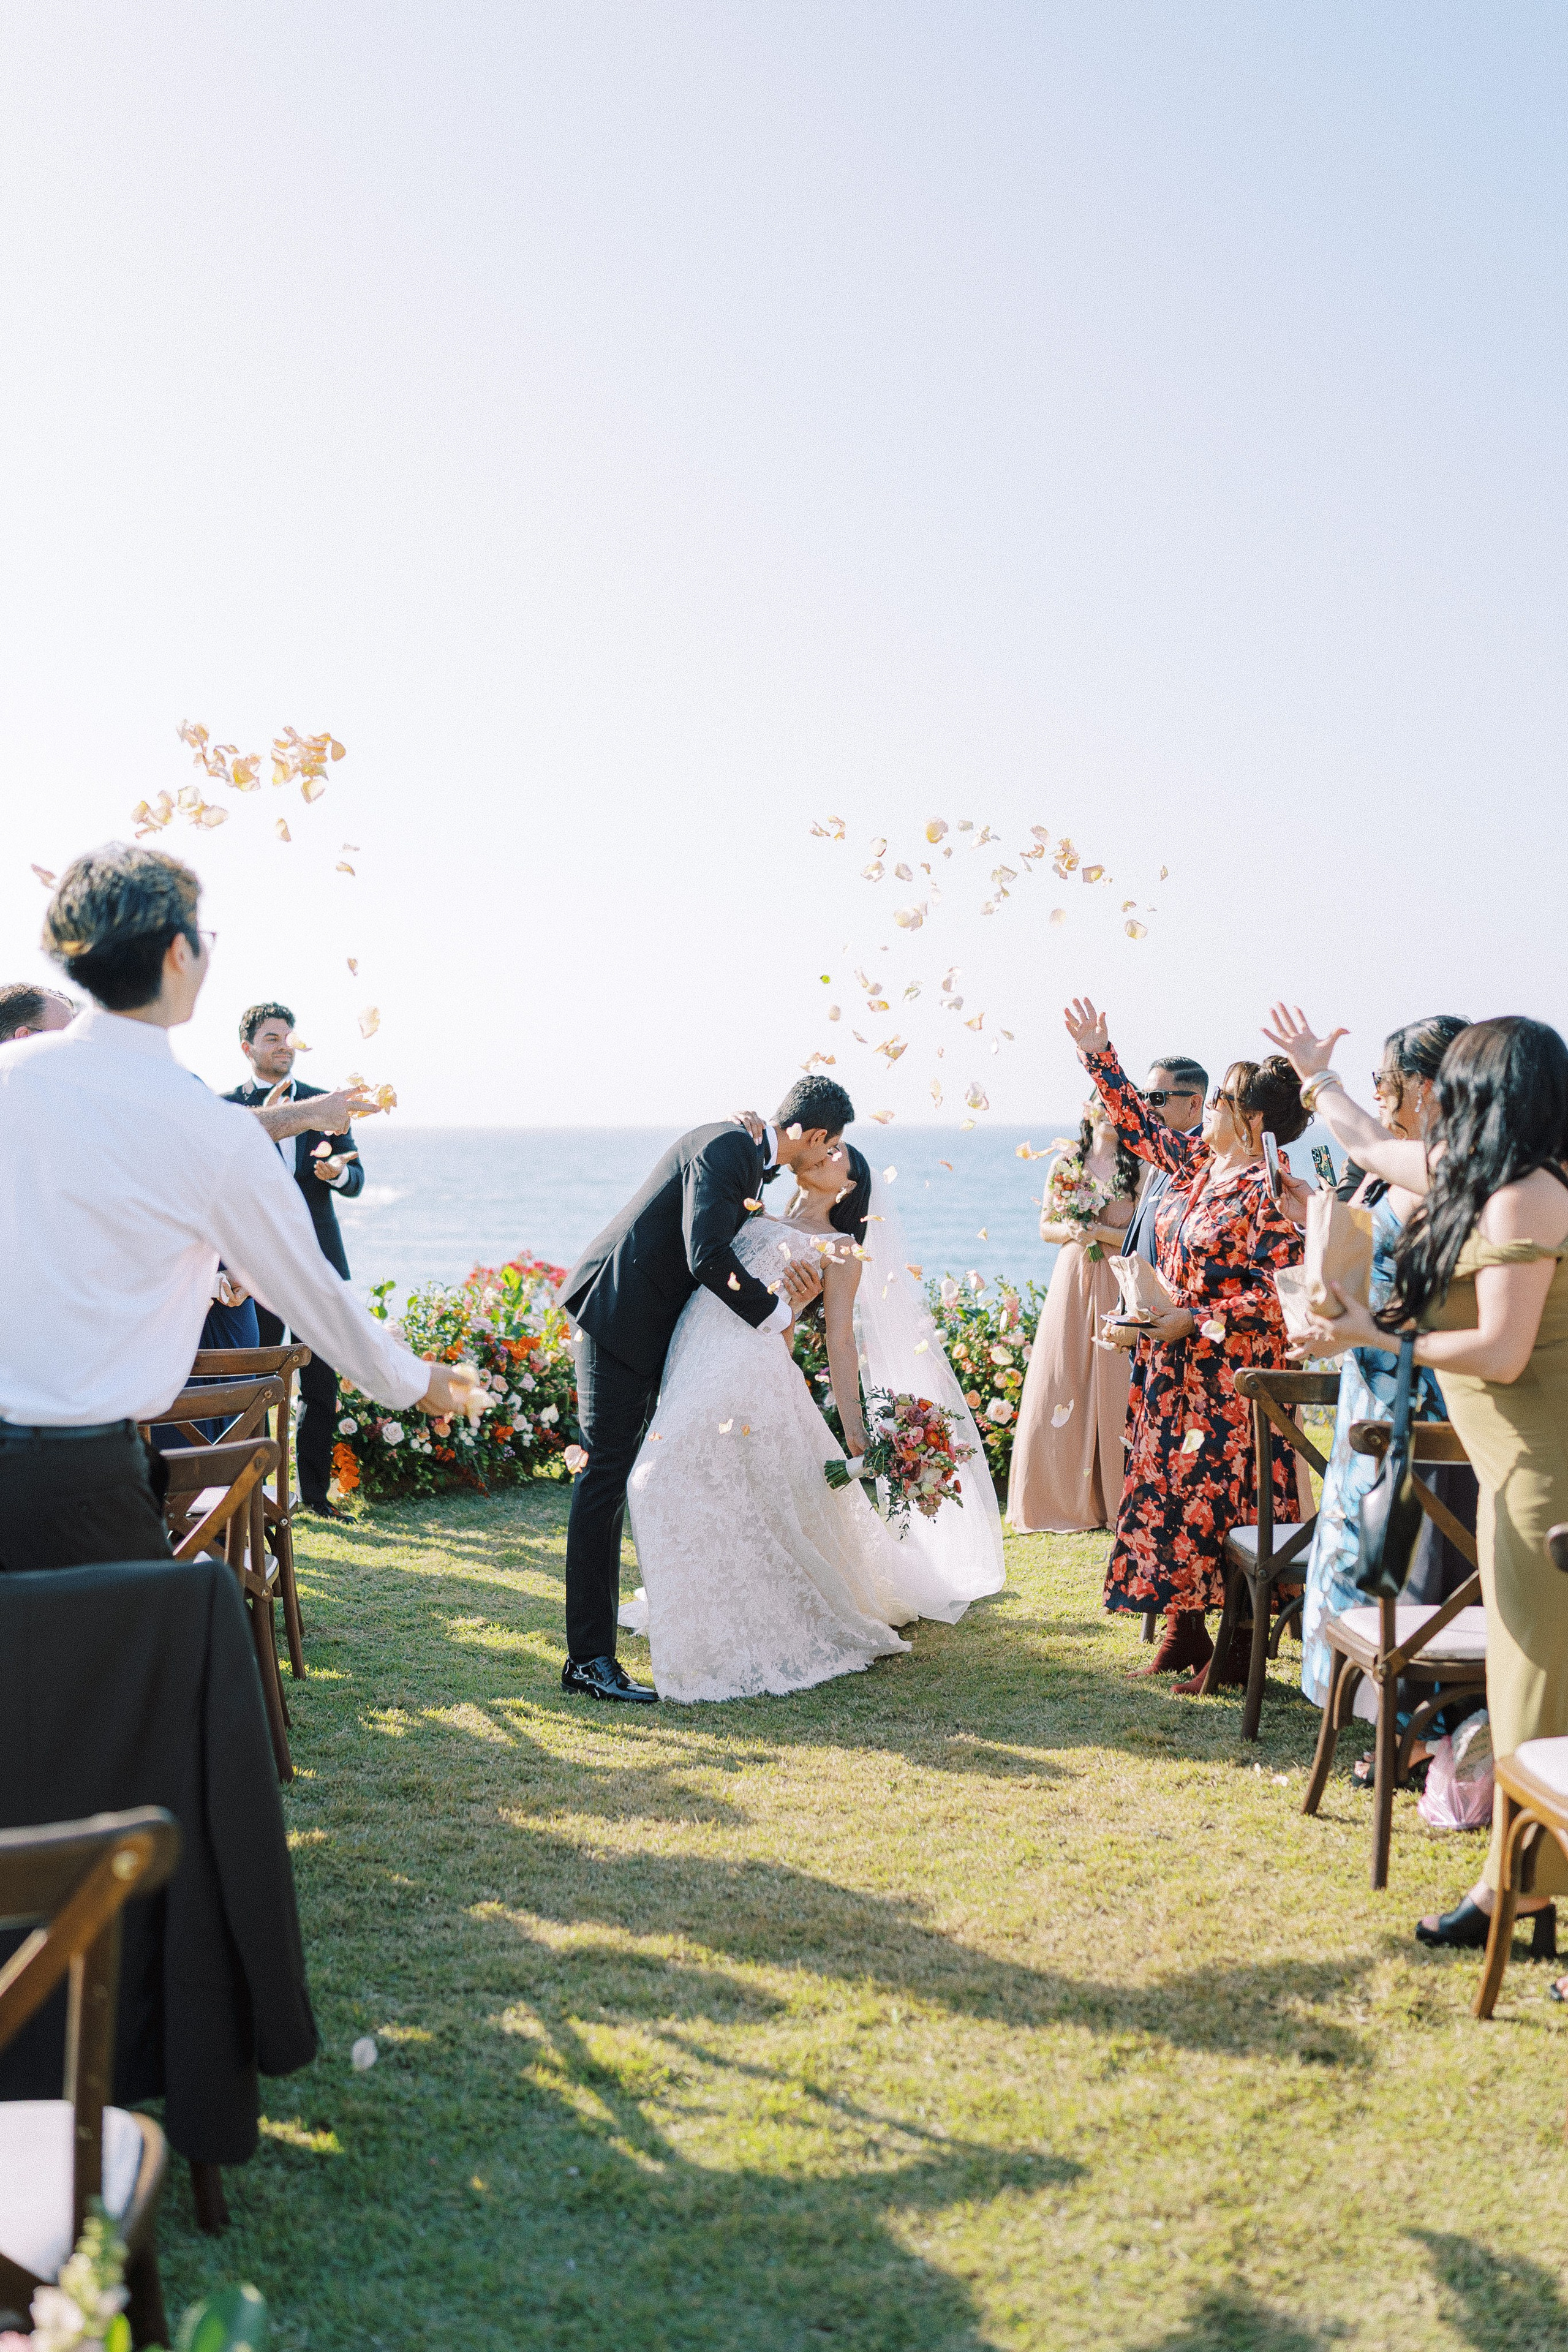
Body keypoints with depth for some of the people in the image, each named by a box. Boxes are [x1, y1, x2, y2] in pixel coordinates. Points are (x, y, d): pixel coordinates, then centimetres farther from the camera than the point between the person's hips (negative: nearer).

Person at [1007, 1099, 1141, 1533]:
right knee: (1061, 1388, 1)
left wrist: (1099, 1231, -14)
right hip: (1071, 1281, 3)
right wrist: (1070, 1231, -7)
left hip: (1119, 1284, -3)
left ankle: (1117, 1502, 6)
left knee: (1114, 1389, -4)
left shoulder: (1141, 1167, 2)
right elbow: (1046, 1227, 14)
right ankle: (1066, 1501, 11)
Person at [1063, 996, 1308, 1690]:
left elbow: (1280, 1288, -20)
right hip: (1172, 1368, 8)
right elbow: (1140, 1126, 22)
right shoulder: (1198, 1159, 7)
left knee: (1227, 1499, -3)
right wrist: (1098, 1056, 20)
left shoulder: (1266, 1190, -16)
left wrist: (1193, 1321, -21)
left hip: (1232, 1375, -8)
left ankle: (1239, 1649, 7)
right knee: (1168, 1489, 11)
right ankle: (1184, 1630, 21)